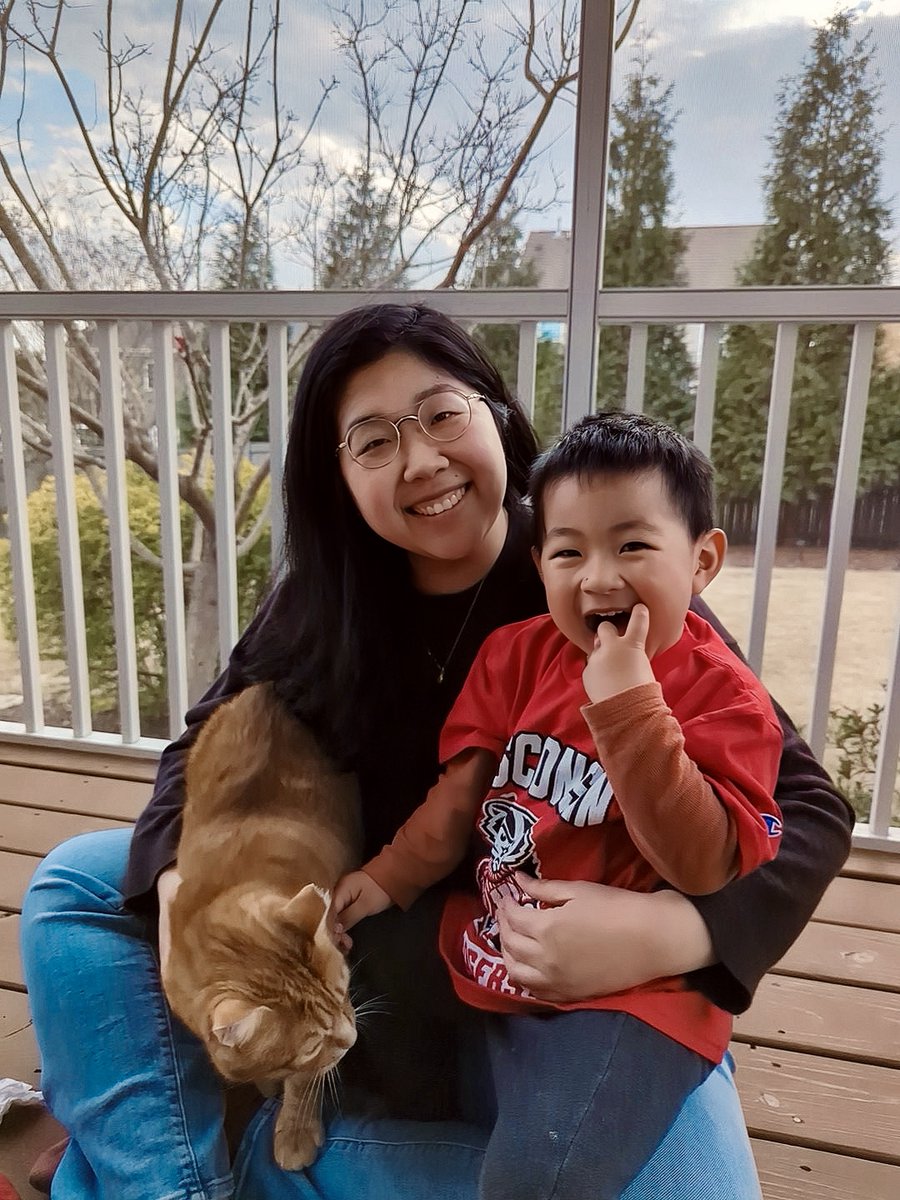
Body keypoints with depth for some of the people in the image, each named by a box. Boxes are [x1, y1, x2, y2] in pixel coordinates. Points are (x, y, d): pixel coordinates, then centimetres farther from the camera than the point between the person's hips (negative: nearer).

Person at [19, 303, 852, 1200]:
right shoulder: (323, 601, -6)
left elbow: (808, 806, -17)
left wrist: (666, 933, -35)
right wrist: (184, 884, -20)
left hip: (589, 989, -2)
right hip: (381, 943, 3)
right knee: (77, 884, 0)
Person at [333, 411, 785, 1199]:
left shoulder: (724, 698, -14)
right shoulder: (518, 653, -1)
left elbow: (704, 867, -24)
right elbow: (463, 792, 5)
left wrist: (627, 704, -30)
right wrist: (390, 879, -4)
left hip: (634, 990, -5)